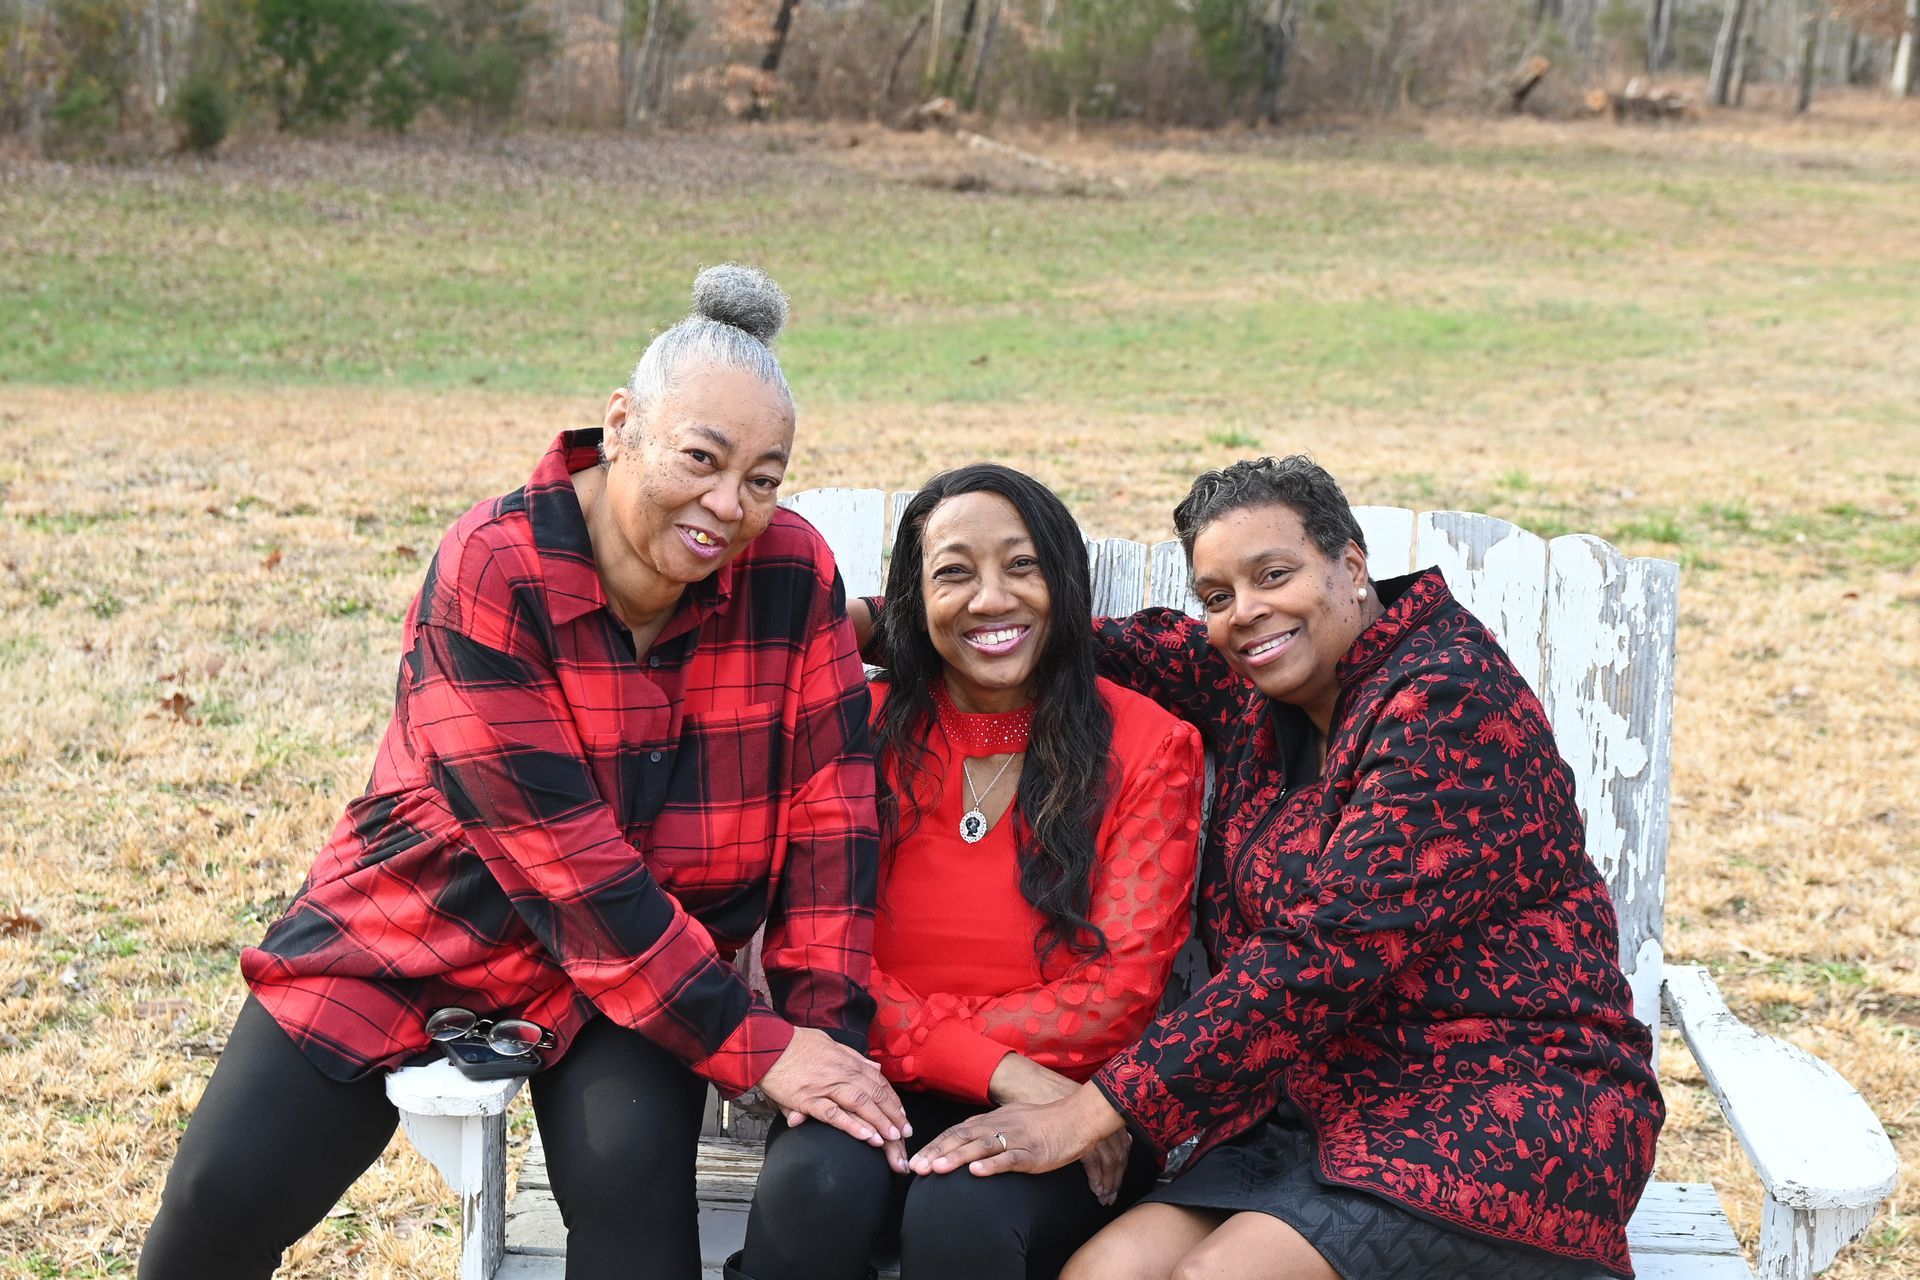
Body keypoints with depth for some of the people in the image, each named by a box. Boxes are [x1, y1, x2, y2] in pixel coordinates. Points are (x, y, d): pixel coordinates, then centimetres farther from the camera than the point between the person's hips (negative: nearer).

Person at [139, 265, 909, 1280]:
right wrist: (751, 1045, -27)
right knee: (224, 1195, -8)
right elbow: (561, 856, -26)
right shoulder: (490, 574, -23)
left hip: (658, 948, 2)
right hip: (422, 926, -1)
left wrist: (824, 1024, -17)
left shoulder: (793, 573, -12)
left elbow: (828, 802, -7)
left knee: (632, 1176, -26)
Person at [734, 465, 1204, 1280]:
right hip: (881, 1100, 1)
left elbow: (1119, 994, -5)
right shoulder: (860, 730, 5)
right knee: (812, 1181, -31)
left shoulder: (1147, 745, 1)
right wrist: (998, 1069, -15)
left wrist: (908, 1035, -10)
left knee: (961, 1212, -33)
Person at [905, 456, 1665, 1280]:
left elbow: (1323, 953, -21)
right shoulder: (1257, 689, 8)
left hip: (1507, 1112, -7)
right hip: (1324, 1109, 7)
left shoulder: (1453, 700, -15)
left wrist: (1091, 1112, -20)